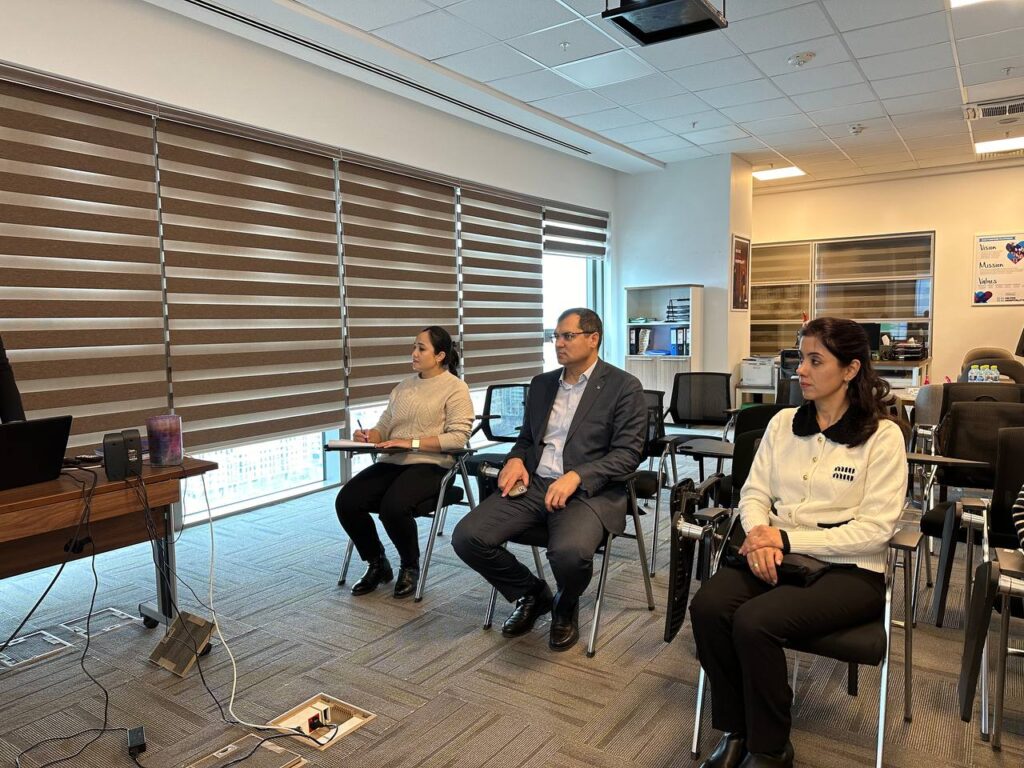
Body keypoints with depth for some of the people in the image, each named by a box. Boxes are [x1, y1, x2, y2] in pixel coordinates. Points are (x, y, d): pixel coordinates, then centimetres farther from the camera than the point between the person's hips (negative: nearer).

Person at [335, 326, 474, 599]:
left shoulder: (455, 388, -2)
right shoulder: (403, 387, 18)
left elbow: (458, 437, -13)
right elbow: (383, 427, 16)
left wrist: (412, 442, -19)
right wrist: (368, 436, -7)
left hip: (430, 465, -6)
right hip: (392, 462, 6)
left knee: (393, 505, -33)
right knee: (346, 501, -16)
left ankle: (410, 566, -2)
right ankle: (377, 563, 8)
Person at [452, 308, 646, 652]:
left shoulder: (624, 387, -1)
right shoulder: (541, 383, 17)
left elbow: (627, 453, -8)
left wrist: (576, 476, -21)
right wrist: (516, 459, 0)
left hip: (589, 490, -5)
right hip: (533, 484, 5)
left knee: (570, 552, -36)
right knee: (466, 536, -15)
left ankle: (566, 606, 5)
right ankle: (531, 594, 13)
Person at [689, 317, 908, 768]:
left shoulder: (882, 436, -5)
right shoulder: (783, 423, 10)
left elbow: (876, 528, -11)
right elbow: (754, 493, 9)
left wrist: (788, 539, -17)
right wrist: (760, 534, -14)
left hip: (849, 569, -4)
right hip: (777, 555, 5)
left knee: (754, 621, -30)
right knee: (707, 607, -24)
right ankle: (735, 731, -1)